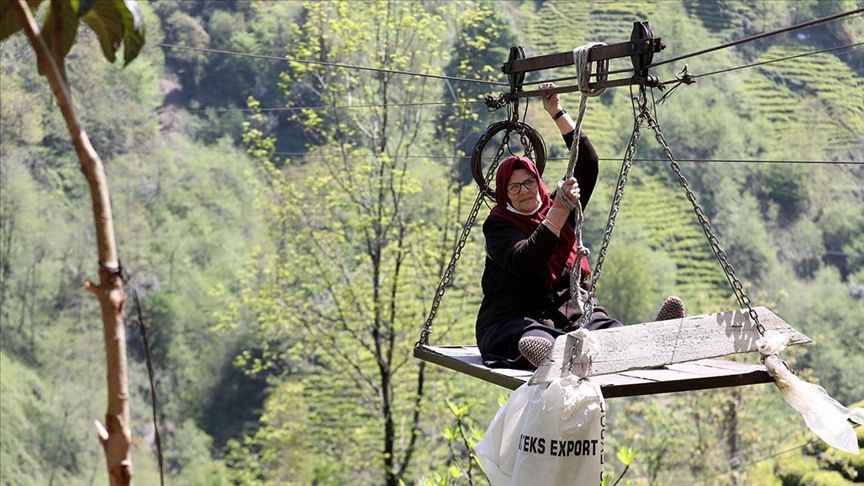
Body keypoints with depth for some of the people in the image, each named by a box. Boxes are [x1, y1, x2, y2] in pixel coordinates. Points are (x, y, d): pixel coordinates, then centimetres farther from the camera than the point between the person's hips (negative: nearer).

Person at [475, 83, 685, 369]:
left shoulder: (554, 207, 18)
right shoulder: (498, 225, 1)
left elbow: (587, 162, 11)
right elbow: (524, 262, -19)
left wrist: (558, 114, 4)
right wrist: (559, 212, -26)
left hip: (569, 312, 4)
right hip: (514, 318, -4)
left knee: (610, 330, -31)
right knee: (534, 340, -42)